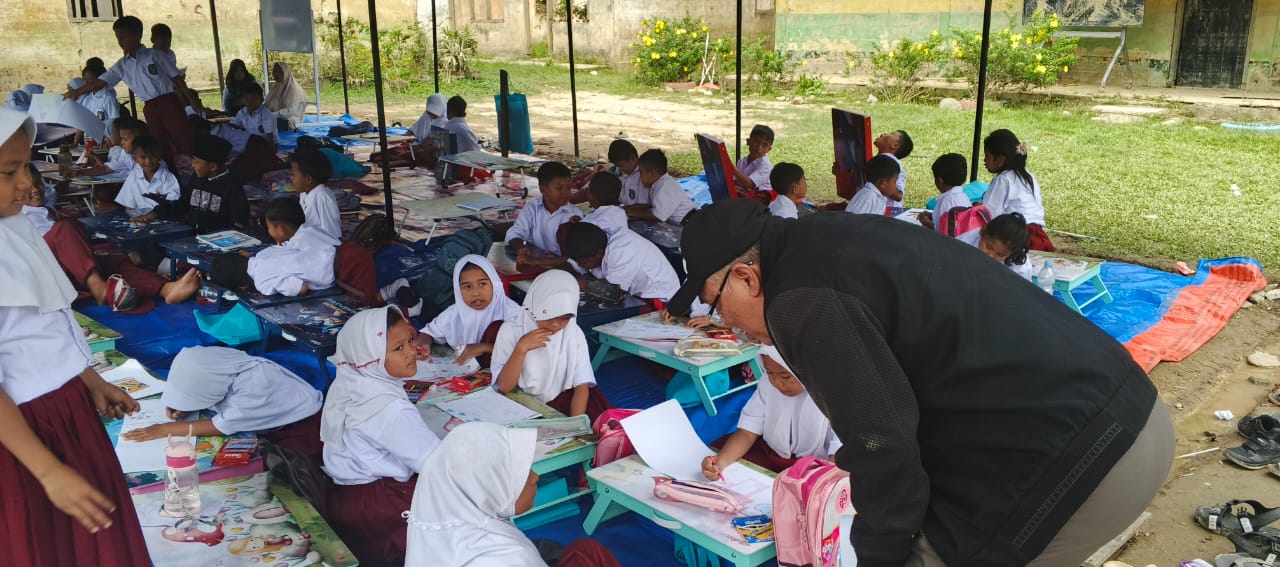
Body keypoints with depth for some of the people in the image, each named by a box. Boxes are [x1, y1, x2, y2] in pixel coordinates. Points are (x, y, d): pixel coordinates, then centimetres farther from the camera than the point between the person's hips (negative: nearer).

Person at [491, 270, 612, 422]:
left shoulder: (574, 334, -2)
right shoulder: (511, 331, -7)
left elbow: (581, 387, -6)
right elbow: (504, 387, -12)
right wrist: (521, 349, -23)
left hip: (563, 406, 2)